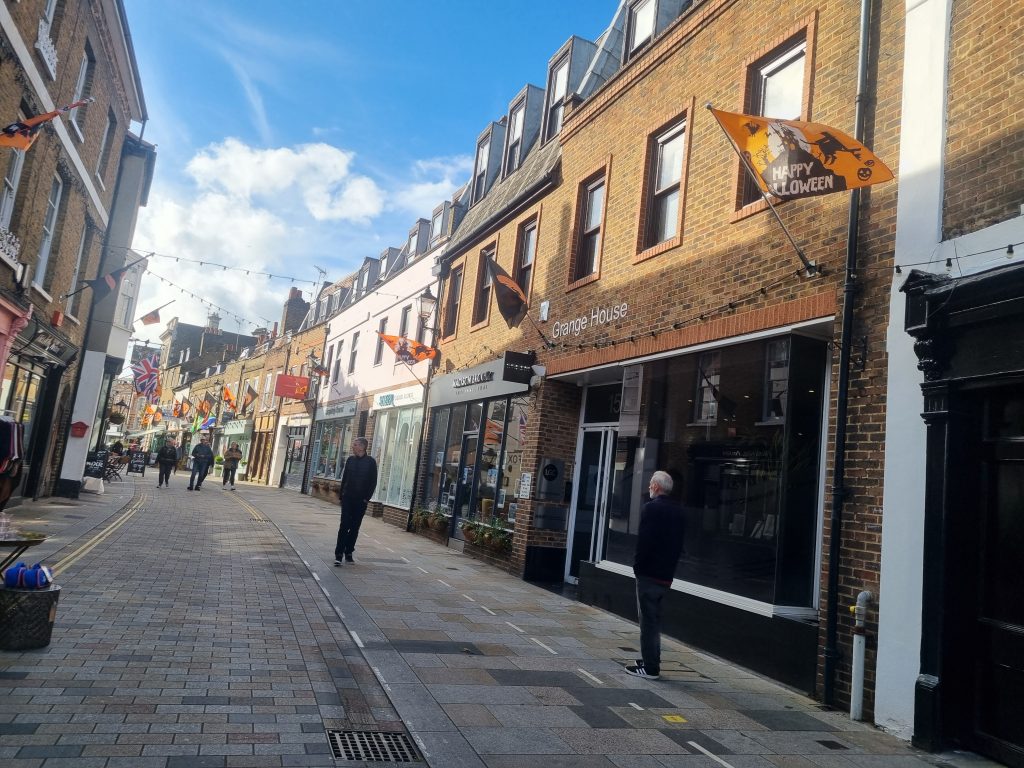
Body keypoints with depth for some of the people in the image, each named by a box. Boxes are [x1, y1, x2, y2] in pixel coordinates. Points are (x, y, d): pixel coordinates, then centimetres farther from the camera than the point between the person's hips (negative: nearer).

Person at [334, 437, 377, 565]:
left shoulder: (371, 462, -3)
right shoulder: (350, 460, 6)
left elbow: (373, 482, -2)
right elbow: (344, 478, 11)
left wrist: (367, 498, -8)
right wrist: (342, 494, 5)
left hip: (361, 500, -1)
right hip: (348, 498, 1)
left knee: (355, 527, 5)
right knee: (344, 525, -6)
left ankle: (348, 552, 15)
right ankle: (338, 554, -6)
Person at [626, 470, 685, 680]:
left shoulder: (652, 508, -15)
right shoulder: (677, 511, 10)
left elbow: (644, 540, -19)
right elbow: (678, 544, 13)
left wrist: (638, 564, -9)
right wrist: (670, 565, 16)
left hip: (649, 573, -8)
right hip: (666, 575, 8)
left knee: (648, 619, -2)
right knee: (654, 618, 19)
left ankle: (650, 667, 1)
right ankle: (652, 660, 26)